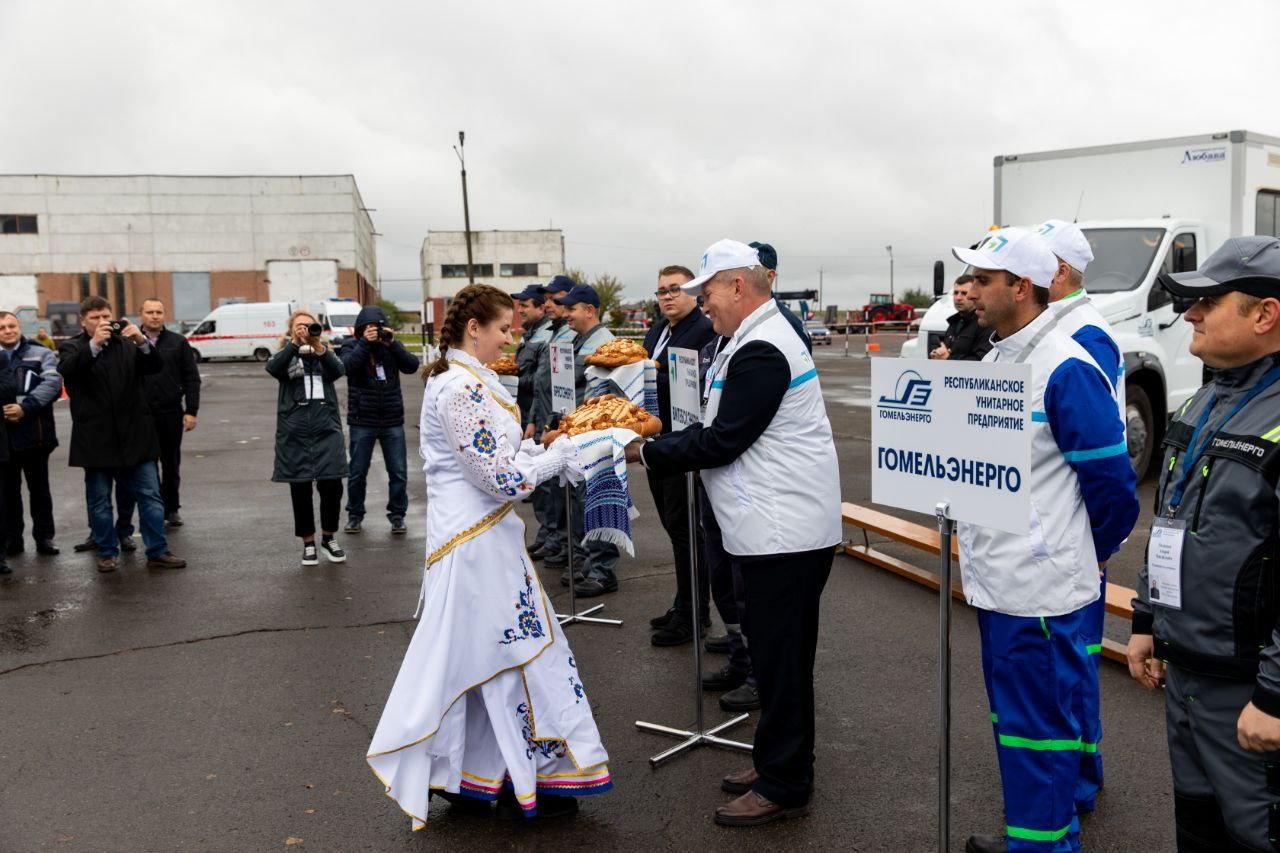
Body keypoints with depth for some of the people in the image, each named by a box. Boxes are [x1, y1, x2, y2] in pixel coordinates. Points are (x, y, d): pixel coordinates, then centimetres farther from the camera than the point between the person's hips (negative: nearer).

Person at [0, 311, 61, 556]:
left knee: (39, 488, 7)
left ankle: (44, 537, 15)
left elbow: (52, 383, -10)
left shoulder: (40, 354, 3)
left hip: (33, 434, -2)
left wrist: (25, 407, -20)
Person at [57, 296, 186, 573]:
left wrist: (142, 341, -22)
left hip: (135, 435, 2)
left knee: (150, 496, 3)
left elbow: (156, 366, -4)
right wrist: (94, 344, -29)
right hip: (96, 438, -1)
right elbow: (67, 370, -16)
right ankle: (107, 552, 19)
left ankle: (157, 552, 10)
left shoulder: (127, 344, 9)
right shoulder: (72, 348, 4)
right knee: (99, 500, 7)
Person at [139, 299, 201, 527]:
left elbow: (192, 378, 3)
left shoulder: (178, 343, 4)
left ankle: (171, 508, 22)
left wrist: (191, 411, -3)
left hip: (171, 414, 1)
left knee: (171, 465, 10)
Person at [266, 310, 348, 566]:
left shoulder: (325, 351, 12)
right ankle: (308, 543, 17)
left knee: (332, 485, -3)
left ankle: (329, 538, 17)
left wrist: (318, 346, -23)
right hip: (295, 429, -1)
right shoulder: (286, 353, 8)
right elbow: (273, 368, -15)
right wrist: (295, 343, -25)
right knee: (300, 487, 4)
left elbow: (337, 371, -10)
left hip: (326, 426, 1)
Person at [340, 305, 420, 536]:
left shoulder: (392, 346, 5)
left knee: (398, 472, 2)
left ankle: (397, 514, 16)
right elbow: (349, 366, -20)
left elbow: (412, 366, -10)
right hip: (362, 421, -1)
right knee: (357, 472, 7)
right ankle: (355, 514, 24)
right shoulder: (352, 349, 1)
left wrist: (392, 344, -19)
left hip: (392, 421, 1)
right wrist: (365, 342, -25)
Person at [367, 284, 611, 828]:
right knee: (513, 651, 2)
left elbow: (492, 452, 18)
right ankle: (527, 782, 16)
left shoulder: (457, 378, 12)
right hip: (479, 541, -10)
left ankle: (458, 775, 26)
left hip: (465, 534, 10)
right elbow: (501, 478, -21)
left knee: (468, 658, 15)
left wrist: (544, 452, 4)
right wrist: (557, 459, -8)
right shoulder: (464, 388, -20)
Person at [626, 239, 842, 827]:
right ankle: (775, 764, 30)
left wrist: (648, 453, -9)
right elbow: (721, 429, 17)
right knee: (775, 654, 18)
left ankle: (783, 787, 11)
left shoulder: (760, 352, -18)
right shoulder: (762, 339, 16)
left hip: (786, 530, -10)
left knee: (780, 660, -1)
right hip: (781, 527, 10)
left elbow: (722, 443, -19)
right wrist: (659, 441, 8)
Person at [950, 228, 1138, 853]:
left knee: (1037, 727, 3)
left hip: (1041, 587, -9)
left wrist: (1097, 551, -1)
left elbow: (1111, 480, -14)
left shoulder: (1066, 369, -18)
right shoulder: (994, 359, 10)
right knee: (1011, 712, 20)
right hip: (995, 578, 9)